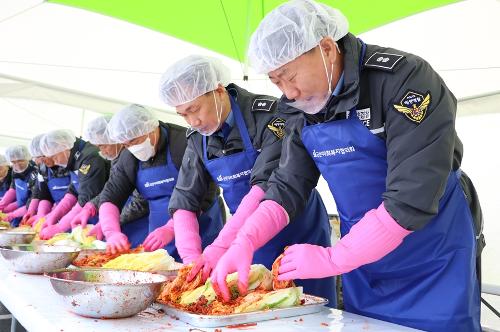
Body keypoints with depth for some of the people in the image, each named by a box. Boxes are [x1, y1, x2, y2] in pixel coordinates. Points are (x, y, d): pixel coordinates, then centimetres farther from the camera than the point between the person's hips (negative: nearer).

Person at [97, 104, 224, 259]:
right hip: (158, 240, 5)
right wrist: (112, 233, -14)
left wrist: (171, 229, -27)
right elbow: (109, 197, 3)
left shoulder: (185, 143, -17)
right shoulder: (128, 158, 2)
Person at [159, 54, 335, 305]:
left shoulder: (269, 115, -20)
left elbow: (266, 186, -30)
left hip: (298, 236, -5)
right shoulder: (197, 138, -1)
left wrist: (220, 246, -34)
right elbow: (184, 201, -1)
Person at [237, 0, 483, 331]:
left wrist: (331, 259, -24)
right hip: (362, 259, 6)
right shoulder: (305, 109, -3)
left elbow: (411, 200, -29)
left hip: (434, 265, -5)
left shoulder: (405, 79, -23)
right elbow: (286, 187, 0)